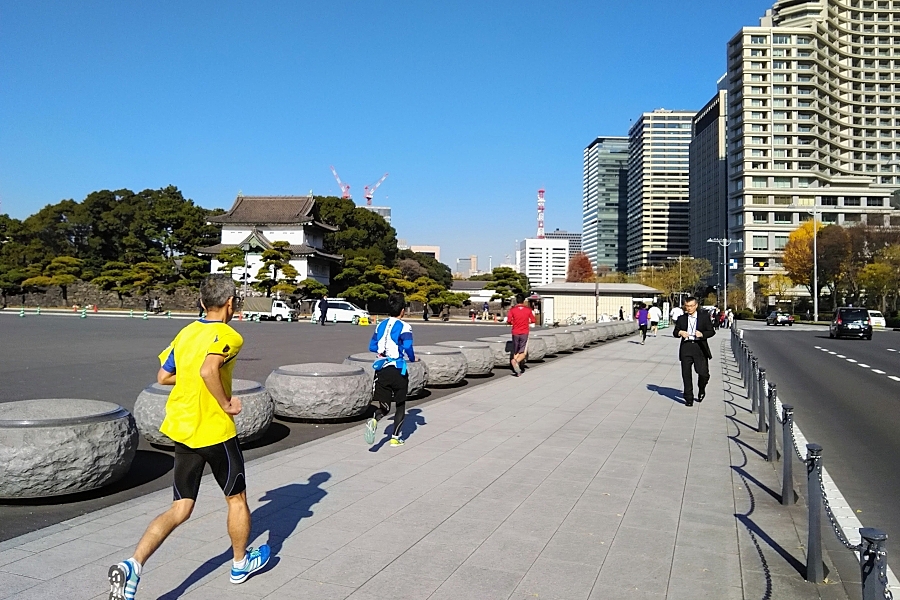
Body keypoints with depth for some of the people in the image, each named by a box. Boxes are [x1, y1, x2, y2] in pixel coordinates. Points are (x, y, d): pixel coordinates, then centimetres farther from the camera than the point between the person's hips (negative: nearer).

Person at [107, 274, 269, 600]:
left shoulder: (186, 332, 8)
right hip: (215, 431, -7)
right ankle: (242, 563, 32)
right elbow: (208, 370, -33)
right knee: (237, 499, 15)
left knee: (180, 509, 11)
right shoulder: (228, 335, -15)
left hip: (181, 429, 7)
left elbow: (163, 376, 13)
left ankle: (133, 565, -7)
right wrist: (227, 404, -20)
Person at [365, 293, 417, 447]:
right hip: (398, 370, -4)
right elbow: (408, 347, -20)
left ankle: (374, 421, -24)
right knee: (400, 405, 15)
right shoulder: (404, 327, -10)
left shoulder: (380, 325, 8)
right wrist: (413, 358, 1)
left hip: (381, 370, 4)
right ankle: (395, 437, 18)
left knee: (384, 406, 8)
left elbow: (372, 347, 13)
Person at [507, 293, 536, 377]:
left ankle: (514, 363, 12)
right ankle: (517, 361, -29)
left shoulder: (512, 309, -3)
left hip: (515, 333, 1)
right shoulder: (528, 309, 0)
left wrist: (513, 323, 10)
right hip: (525, 333, -1)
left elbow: (508, 321, -10)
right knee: (523, 352, -2)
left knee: (515, 351, 16)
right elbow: (533, 320, 3)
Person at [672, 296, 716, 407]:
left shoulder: (704, 316, 6)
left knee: (704, 373, -6)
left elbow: (712, 331, 4)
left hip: (700, 348, -2)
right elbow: (675, 332, 14)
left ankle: (701, 391, 26)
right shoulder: (681, 318, 12)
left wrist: (702, 334, -16)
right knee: (686, 374, 2)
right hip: (686, 348, 2)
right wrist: (680, 332, -9)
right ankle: (688, 399, 12)